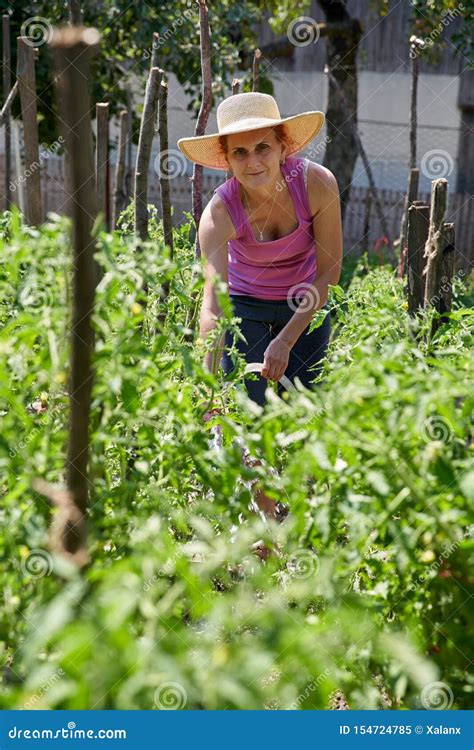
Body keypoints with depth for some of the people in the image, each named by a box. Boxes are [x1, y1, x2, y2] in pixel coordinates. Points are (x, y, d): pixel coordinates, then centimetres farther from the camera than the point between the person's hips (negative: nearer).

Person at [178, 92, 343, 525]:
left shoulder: (317, 184, -27)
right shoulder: (220, 213, -29)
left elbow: (329, 272, -16)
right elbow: (213, 300, -40)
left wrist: (286, 341, -19)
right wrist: (210, 379, -52)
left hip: (307, 309, 1)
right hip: (246, 309, -1)